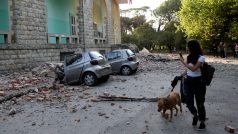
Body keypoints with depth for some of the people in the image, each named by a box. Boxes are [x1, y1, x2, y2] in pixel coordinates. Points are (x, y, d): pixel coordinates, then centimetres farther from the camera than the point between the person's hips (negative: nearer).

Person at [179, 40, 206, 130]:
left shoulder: (201, 58, -14)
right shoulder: (189, 57, 3)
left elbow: (193, 68, -24)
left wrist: (183, 62, -18)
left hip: (198, 81, -5)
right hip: (188, 81, 5)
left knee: (200, 103, 5)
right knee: (188, 102, 3)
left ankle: (202, 122, 21)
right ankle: (195, 116, 33)